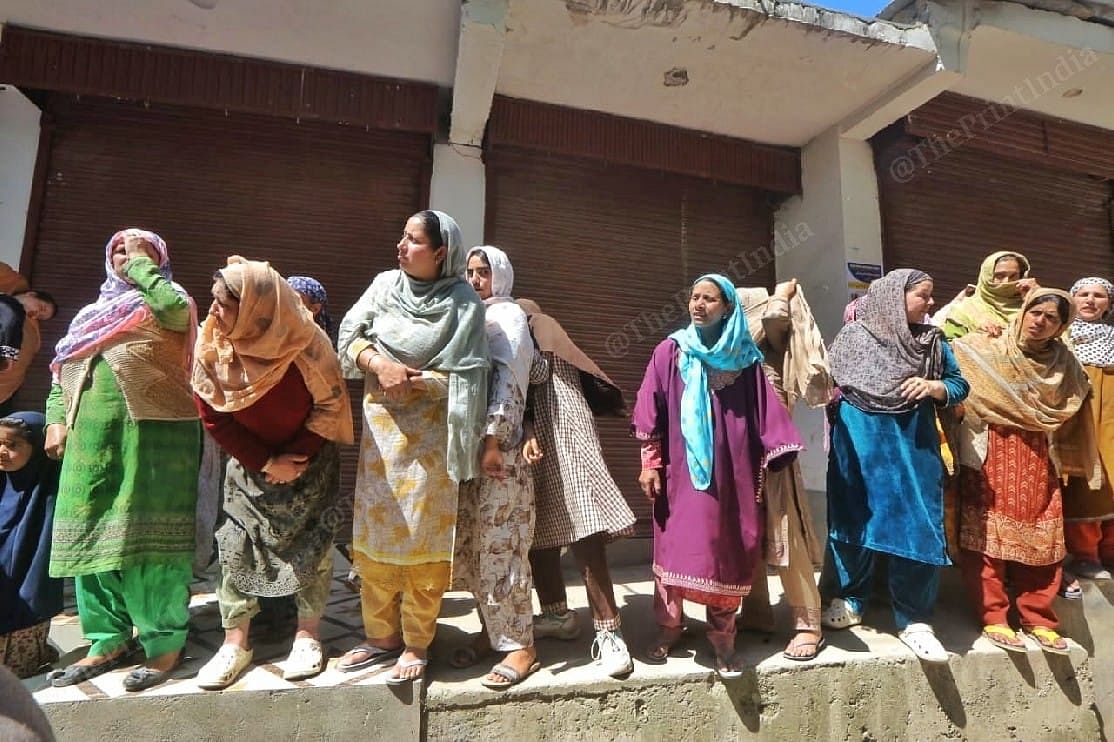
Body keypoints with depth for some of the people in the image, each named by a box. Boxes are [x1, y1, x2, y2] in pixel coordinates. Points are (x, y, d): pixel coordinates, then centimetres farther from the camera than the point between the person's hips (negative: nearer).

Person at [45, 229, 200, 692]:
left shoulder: (168, 301, 7)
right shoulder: (95, 311, 24)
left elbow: (177, 309, -18)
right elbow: (63, 368, 22)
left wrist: (142, 263, -4)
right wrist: (56, 419, 7)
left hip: (153, 430, -6)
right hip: (92, 434, 7)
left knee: (148, 533, -6)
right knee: (92, 532, 7)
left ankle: (165, 642, 2)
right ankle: (109, 640, 18)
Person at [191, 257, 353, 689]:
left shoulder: (306, 343, -26)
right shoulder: (210, 344, -17)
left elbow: (330, 404, -15)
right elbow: (212, 414, -10)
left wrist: (297, 457, -16)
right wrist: (264, 463, -13)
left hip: (309, 459, -2)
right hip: (249, 461, 3)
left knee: (312, 543, 1)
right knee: (236, 544, 1)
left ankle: (308, 636, 16)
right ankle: (235, 643, 15)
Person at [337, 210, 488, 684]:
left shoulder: (463, 304, -8)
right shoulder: (385, 285, 4)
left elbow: (463, 378, -10)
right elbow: (349, 336, 3)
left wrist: (410, 378, -17)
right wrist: (379, 364, -14)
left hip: (428, 433, -4)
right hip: (379, 426, 5)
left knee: (422, 540, 2)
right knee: (372, 536, 10)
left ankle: (416, 644, 20)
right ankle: (382, 635, 27)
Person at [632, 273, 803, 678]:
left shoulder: (745, 358, 5)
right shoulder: (670, 351, 2)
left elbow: (764, 413, 3)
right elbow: (651, 411, 1)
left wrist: (774, 456, -1)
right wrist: (650, 462, -3)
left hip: (731, 471, 1)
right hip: (681, 468, 0)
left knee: (728, 550, 5)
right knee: (675, 545, 4)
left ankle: (722, 635, 20)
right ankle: (668, 627, 21)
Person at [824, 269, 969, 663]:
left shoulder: (933, 341, 8)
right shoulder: (854, 335, 0)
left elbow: (960, 386, 8)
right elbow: (827, 381, 6)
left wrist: (933, 386, -10)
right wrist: (833, 397, -10)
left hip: (913, 445, 2)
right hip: (860, 443, -2)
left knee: (917, 527, 0)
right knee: (855, 519, 7)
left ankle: (914, 620, 13)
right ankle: (850, 600, 25)